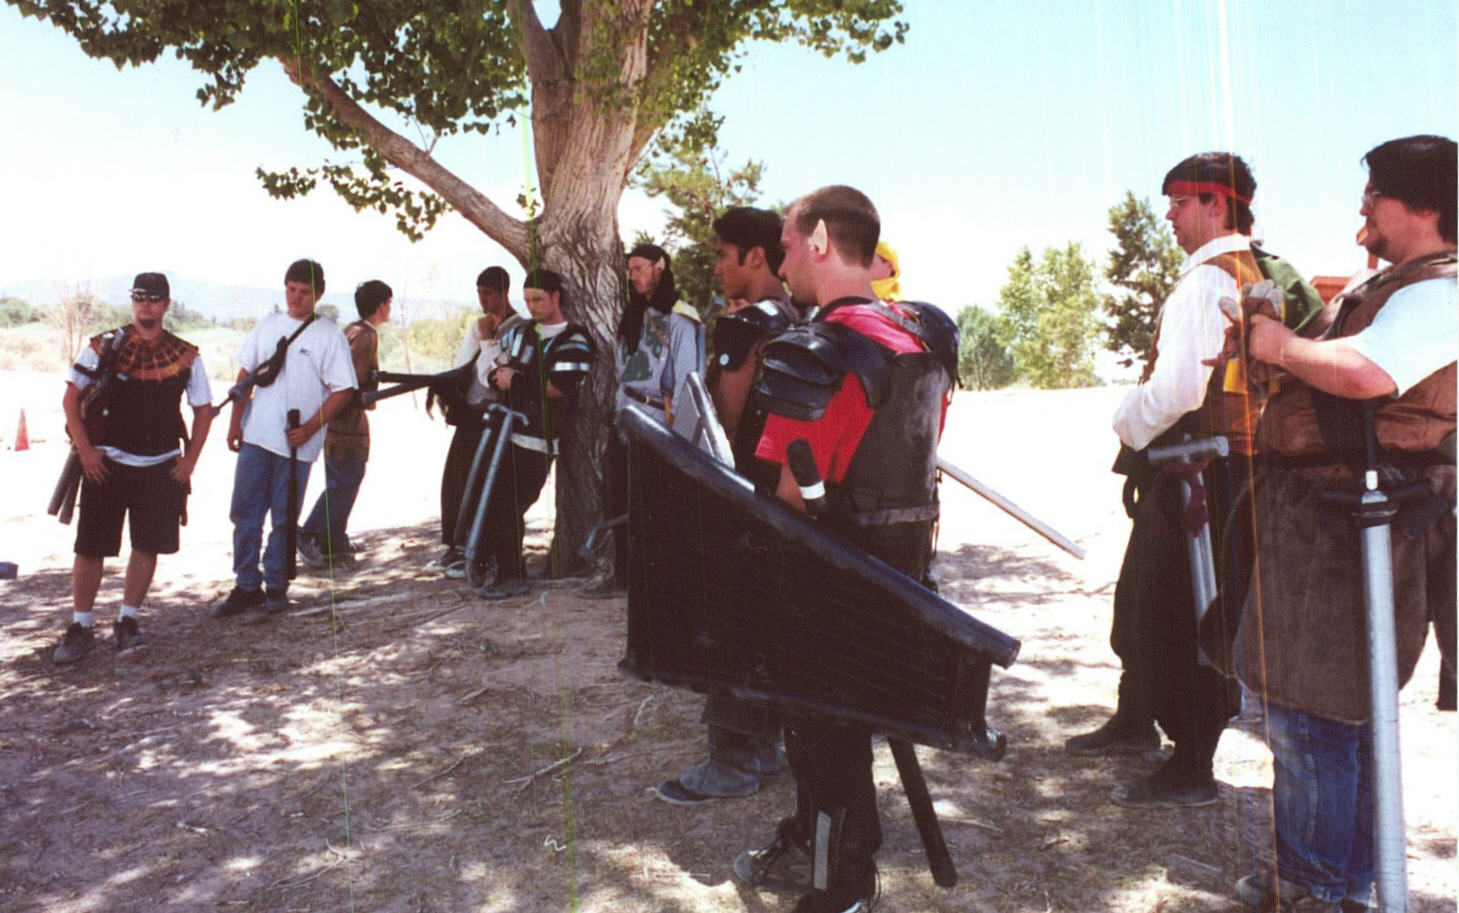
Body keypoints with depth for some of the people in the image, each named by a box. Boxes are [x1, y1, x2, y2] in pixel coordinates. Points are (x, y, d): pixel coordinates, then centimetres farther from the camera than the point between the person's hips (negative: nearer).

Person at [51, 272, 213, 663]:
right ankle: (81, 628, 12)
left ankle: (128, 621, 20)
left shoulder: (186, 355, 3)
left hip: (162, 466, 2)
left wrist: (190, 459, 1)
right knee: (90, 547, 0)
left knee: (148, 546, 5)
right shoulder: (102, 348, 0)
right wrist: (85, 450, -7)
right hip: (107, 464, -1)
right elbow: (71, 399, 2)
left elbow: (203, 409, 9)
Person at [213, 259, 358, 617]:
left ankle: (276, 587, 17)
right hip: (255, 436, 4)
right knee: (244, 513, 4)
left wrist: (309, 428, -14)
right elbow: (246, 374, 16)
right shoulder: (268, 325, 11)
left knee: (284, 519, 4)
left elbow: (344, 390, -7)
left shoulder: (329, 335, -3)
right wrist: (235, 422, 9)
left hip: (296, 443, -4)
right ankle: (246, 587, 14)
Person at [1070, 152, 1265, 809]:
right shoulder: (1256, 276, 13)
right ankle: (1134, 722, 39)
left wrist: (1127, 427, -8)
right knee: (1141, 600, 22)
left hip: (1195, 476, -10)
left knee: (1181, 617, -1)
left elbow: (1175, 389, -27)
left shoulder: (1205, 282, -18)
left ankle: (1191, 771, 12)